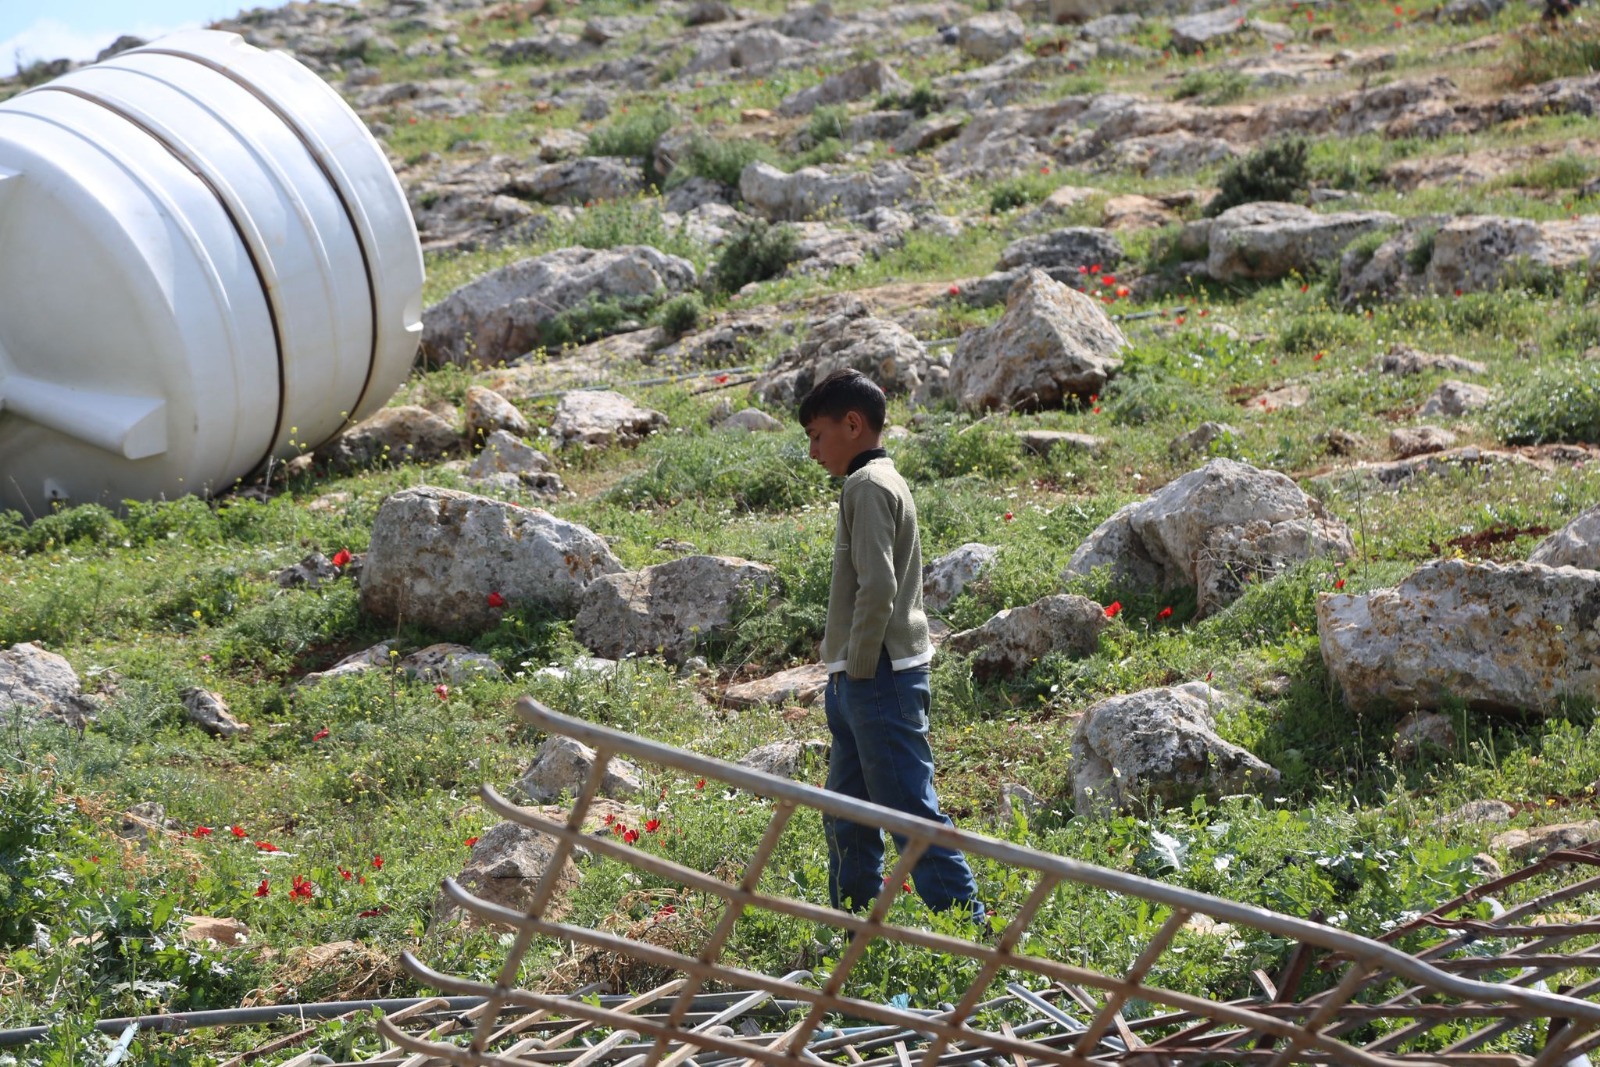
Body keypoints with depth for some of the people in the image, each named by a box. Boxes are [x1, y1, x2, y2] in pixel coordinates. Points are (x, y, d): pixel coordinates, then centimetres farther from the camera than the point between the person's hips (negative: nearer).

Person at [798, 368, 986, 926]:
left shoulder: (869, 486, -12)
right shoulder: (882, 482, 19)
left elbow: (878, 588, -22)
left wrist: (858, 669, -15)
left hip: (877, 677, -10)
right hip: (861, 678, 10)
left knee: (910, 807, -8)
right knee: (846, 816, 14)